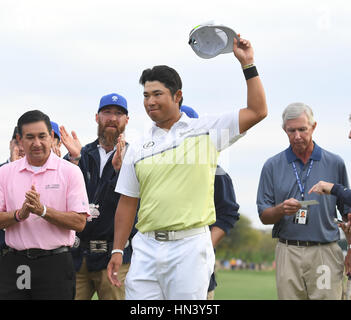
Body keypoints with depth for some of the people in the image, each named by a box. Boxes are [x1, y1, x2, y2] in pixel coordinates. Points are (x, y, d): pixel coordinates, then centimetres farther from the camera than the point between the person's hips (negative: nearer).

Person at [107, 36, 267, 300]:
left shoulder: (206, 131, 6)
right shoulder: (138, 149, 13)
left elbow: (257, 111, 2)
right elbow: (127, 203, 14)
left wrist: (247, 64, 0)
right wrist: (117, 250, 8)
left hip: (190, 247, -3)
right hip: (146, 248, 3)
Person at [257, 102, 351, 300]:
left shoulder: (335, 163, 7)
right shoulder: (273, 166, 8)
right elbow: (264, 216, 7)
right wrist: (281, 209, -14)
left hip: (326, 253, -1)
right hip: (288, 253, 1)